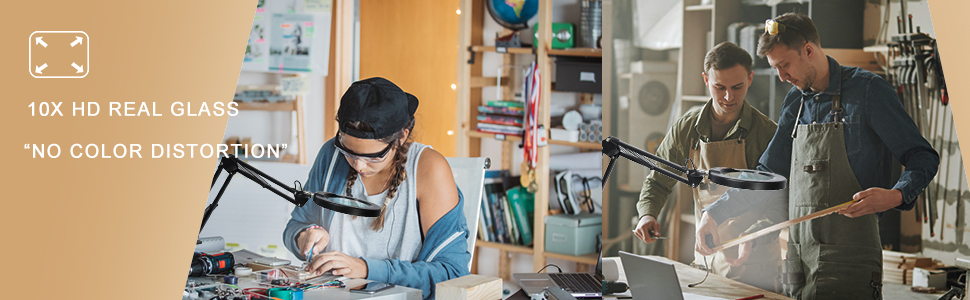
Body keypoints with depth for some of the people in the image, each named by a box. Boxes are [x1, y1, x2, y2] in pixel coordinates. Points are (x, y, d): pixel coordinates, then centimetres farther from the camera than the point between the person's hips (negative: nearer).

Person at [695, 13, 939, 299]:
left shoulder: (867, 89, -4)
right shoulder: (796, 101, 15)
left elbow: (924, 157, -4)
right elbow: (768, 174, 21)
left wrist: (896, 196, -23)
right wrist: (715, 213, 11)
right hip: (798, 251, 6)